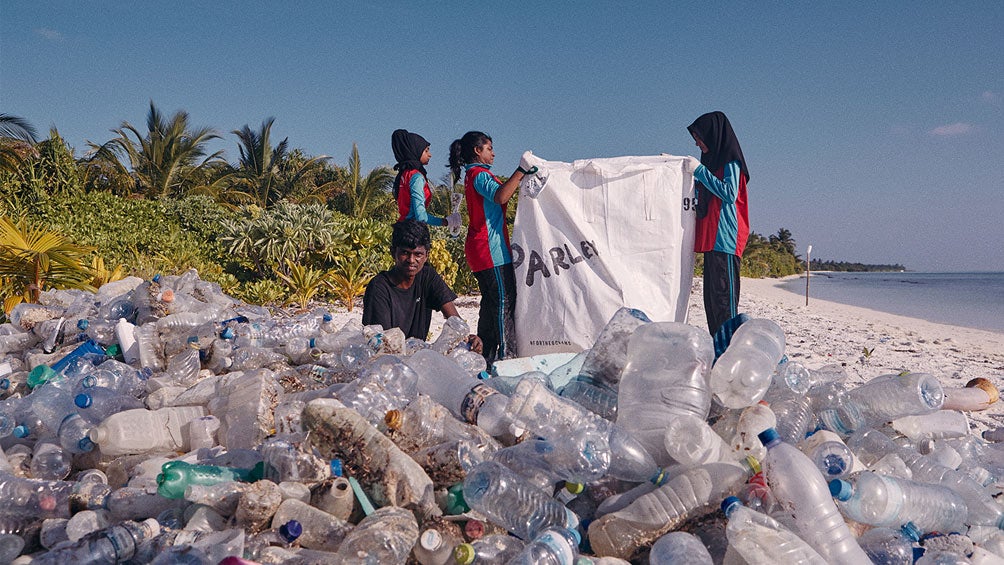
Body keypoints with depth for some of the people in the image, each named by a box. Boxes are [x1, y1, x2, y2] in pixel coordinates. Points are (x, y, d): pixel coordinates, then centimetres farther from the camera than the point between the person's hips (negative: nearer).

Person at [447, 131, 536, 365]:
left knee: (491, 301, 12)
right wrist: (521, 171, -27)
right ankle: (505, 355, -11)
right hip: (492, 249, -11)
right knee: (504, 301, -10)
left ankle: (486, 355, 15)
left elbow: (500, 194, 26)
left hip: (481, 250, 11)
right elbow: (500, 196, -29)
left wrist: (522, 175, 20)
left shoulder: (473, 175, 21)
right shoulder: (480, 174, -11)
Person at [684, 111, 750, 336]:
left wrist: (700, 170, -14)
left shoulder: (730, 161, -5)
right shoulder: (713, 159, 22)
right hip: (711, 239, 9)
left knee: (723, 294, -12)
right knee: (711, 298, 8)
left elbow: (729, 193, -18)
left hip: (725, 239, -9)